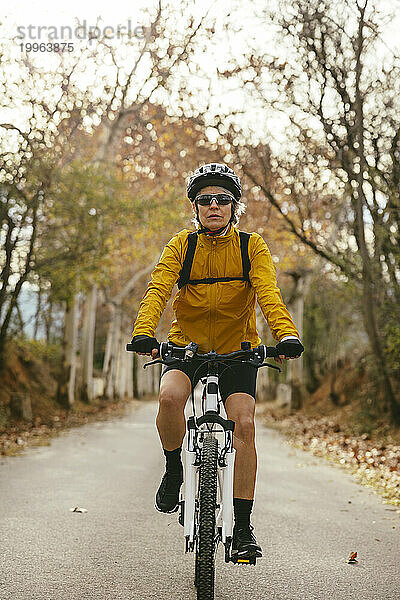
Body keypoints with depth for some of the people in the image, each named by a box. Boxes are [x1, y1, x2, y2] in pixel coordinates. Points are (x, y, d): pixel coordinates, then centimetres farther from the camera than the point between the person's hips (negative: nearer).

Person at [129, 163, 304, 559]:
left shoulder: (252, 247, -5)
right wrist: (144, 333, -39)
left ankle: (242, 526, -6)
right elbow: (158, 289, -19)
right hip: (187, 344, 0)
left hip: (238, 349, 0)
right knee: (170, 396, -30)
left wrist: (287, 334, -40)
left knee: (244, 424, -17)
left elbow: (268, 293, -21)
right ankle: (175, 469, -2)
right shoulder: (182, 245, -5)